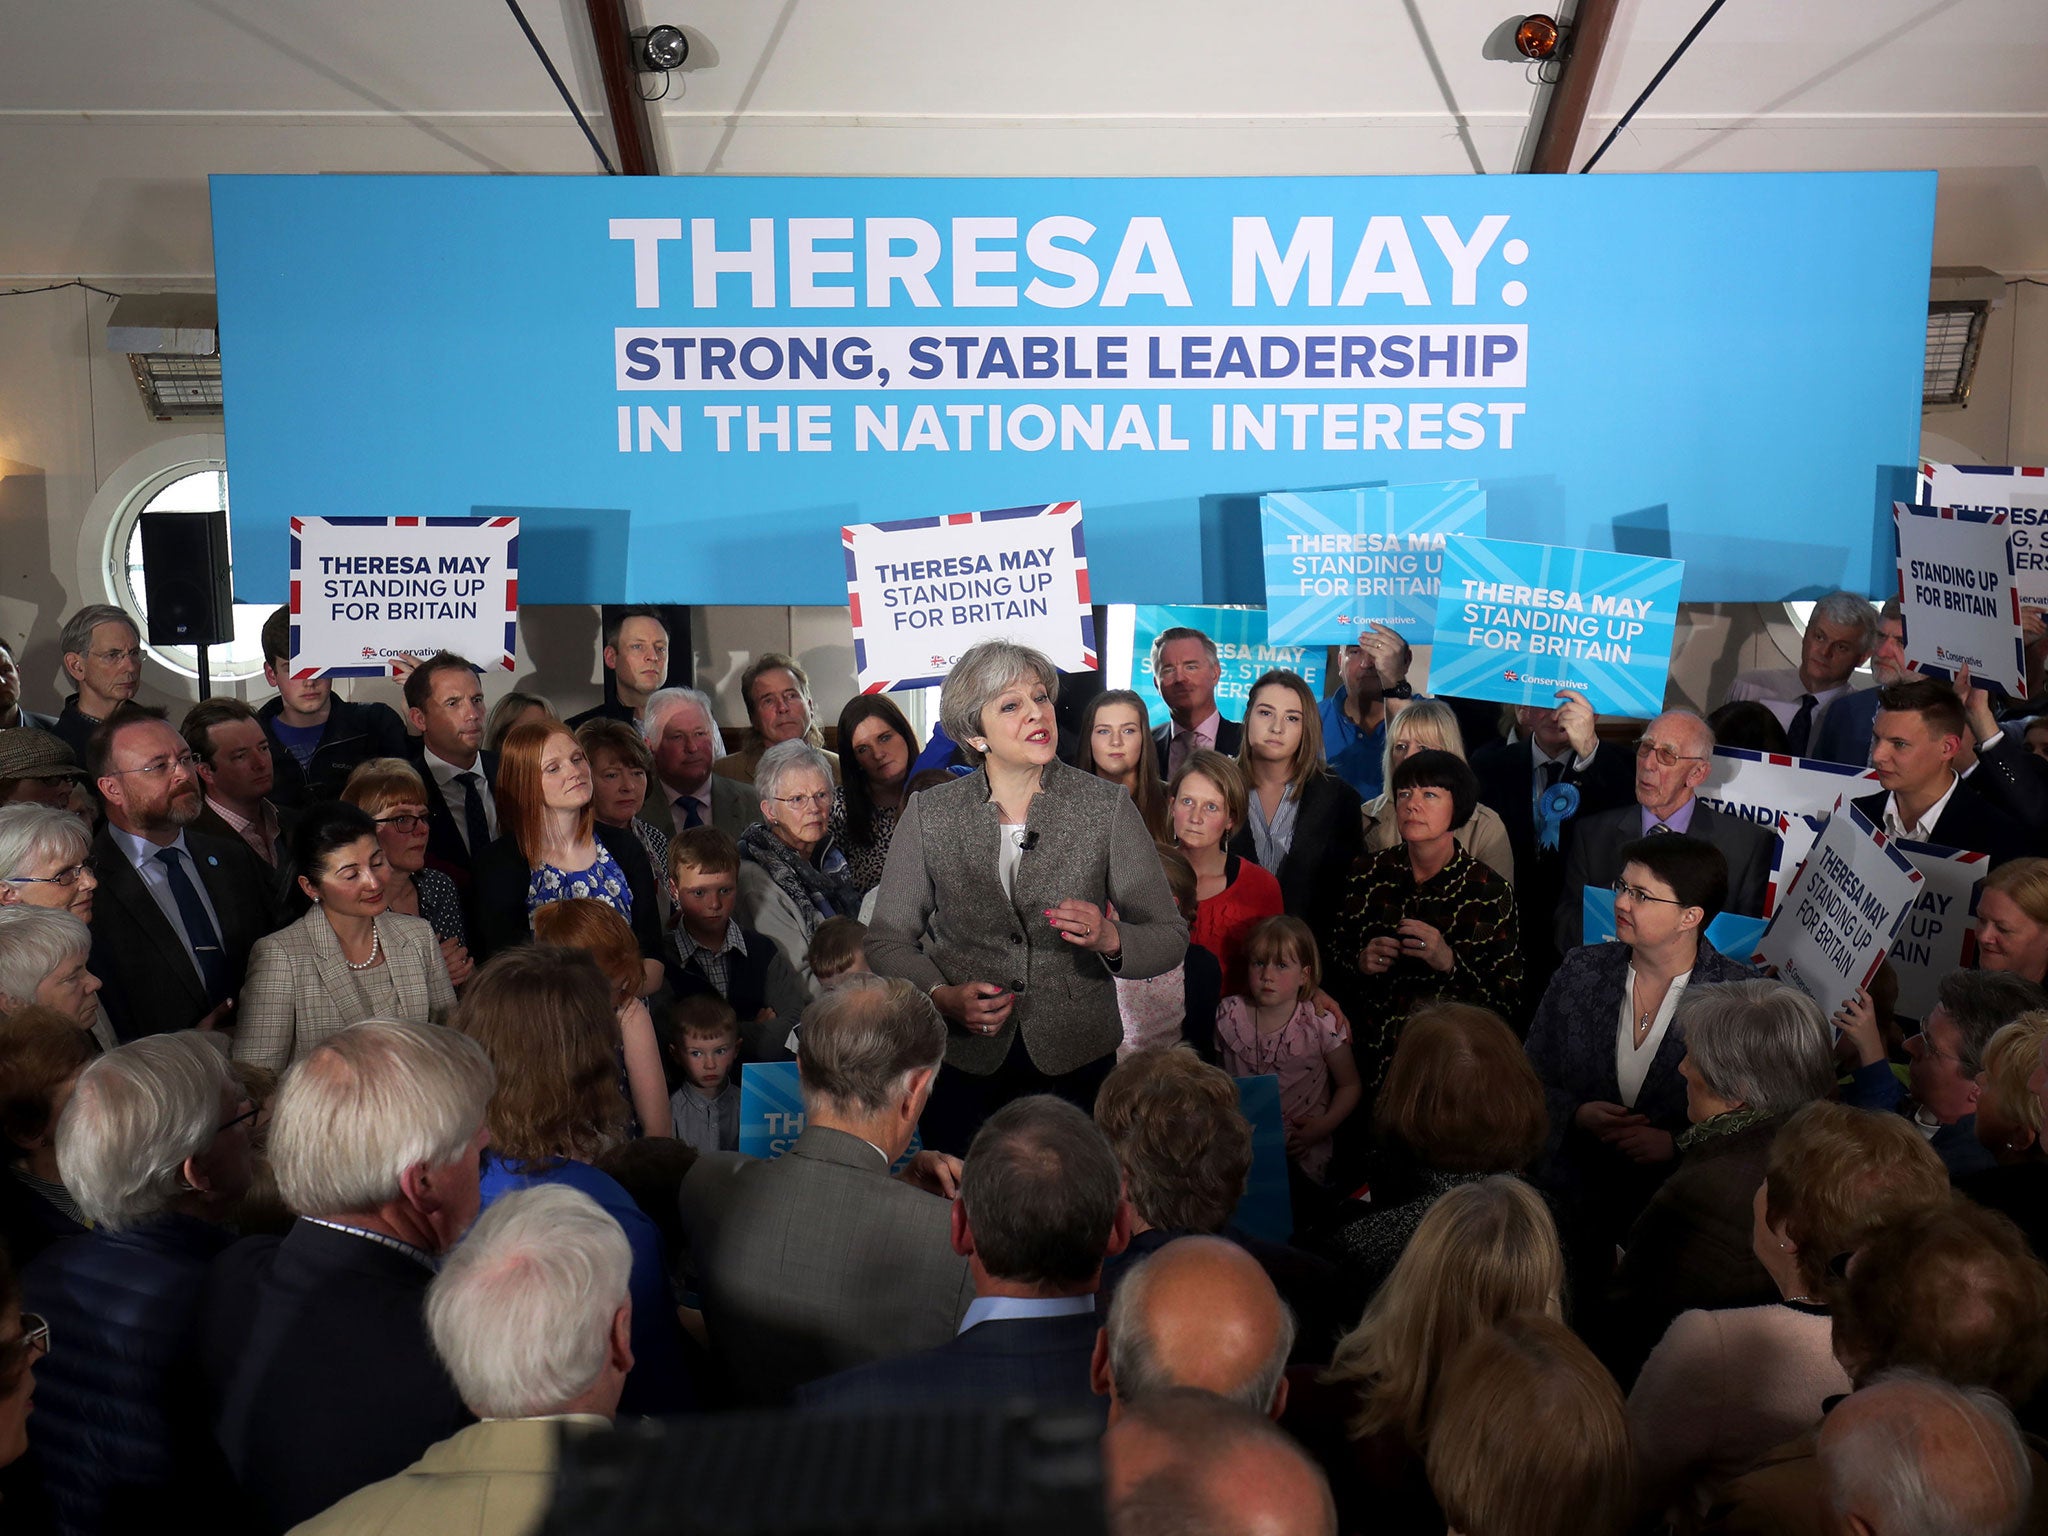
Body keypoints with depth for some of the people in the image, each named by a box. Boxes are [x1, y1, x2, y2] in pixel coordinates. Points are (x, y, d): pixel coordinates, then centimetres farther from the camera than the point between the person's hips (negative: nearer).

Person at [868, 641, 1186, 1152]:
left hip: (1077, 1058, 0)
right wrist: (943, 996, -14)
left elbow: (1170, 937, -1)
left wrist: (1109, 937, -21)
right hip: (962, 1065, 0)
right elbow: (887, 939, 3)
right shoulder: (929, 814, -2)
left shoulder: (1107, 806, -4)